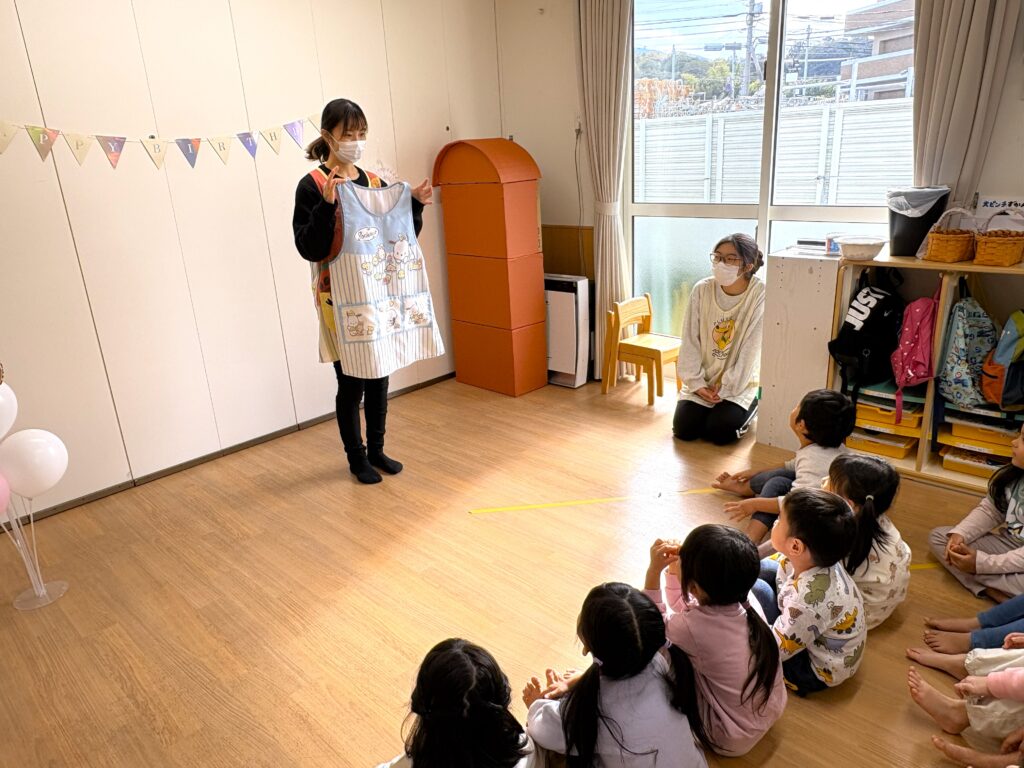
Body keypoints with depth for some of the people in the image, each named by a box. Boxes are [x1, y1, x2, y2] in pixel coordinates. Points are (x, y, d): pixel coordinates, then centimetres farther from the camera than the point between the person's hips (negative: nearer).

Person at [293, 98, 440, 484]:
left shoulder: (375, 182, 9)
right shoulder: (312, 185, -8)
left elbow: (402, 236, 14)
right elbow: (309, 248, -16)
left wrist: (416, 205, -1)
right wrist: (327, 204, -27)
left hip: (382, 296, 6)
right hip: (344, 300, -5)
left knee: (379, 377, 13)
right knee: (352, 383, 2)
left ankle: (376, 450, 29)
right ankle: (356, 458, 21)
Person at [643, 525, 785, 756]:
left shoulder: (692, 628, -32)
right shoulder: (747, 602, -14)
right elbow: (682, 610, 5)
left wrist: (654, 570, -13)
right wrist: (674, 568, -5)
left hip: (733, 739, -6)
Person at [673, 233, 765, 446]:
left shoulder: (760, 295, -18)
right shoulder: (702, 290, -9)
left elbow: (751, 350, -16)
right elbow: (690, 340, -5)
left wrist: (725, 387, -14)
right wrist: (696, 382, -11)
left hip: (739, 382, -3)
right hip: (702, 379, 3)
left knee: (718, 432, -16)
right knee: (684, 430, -8)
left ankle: (749, 407, 16)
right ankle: (713, 407, 24)